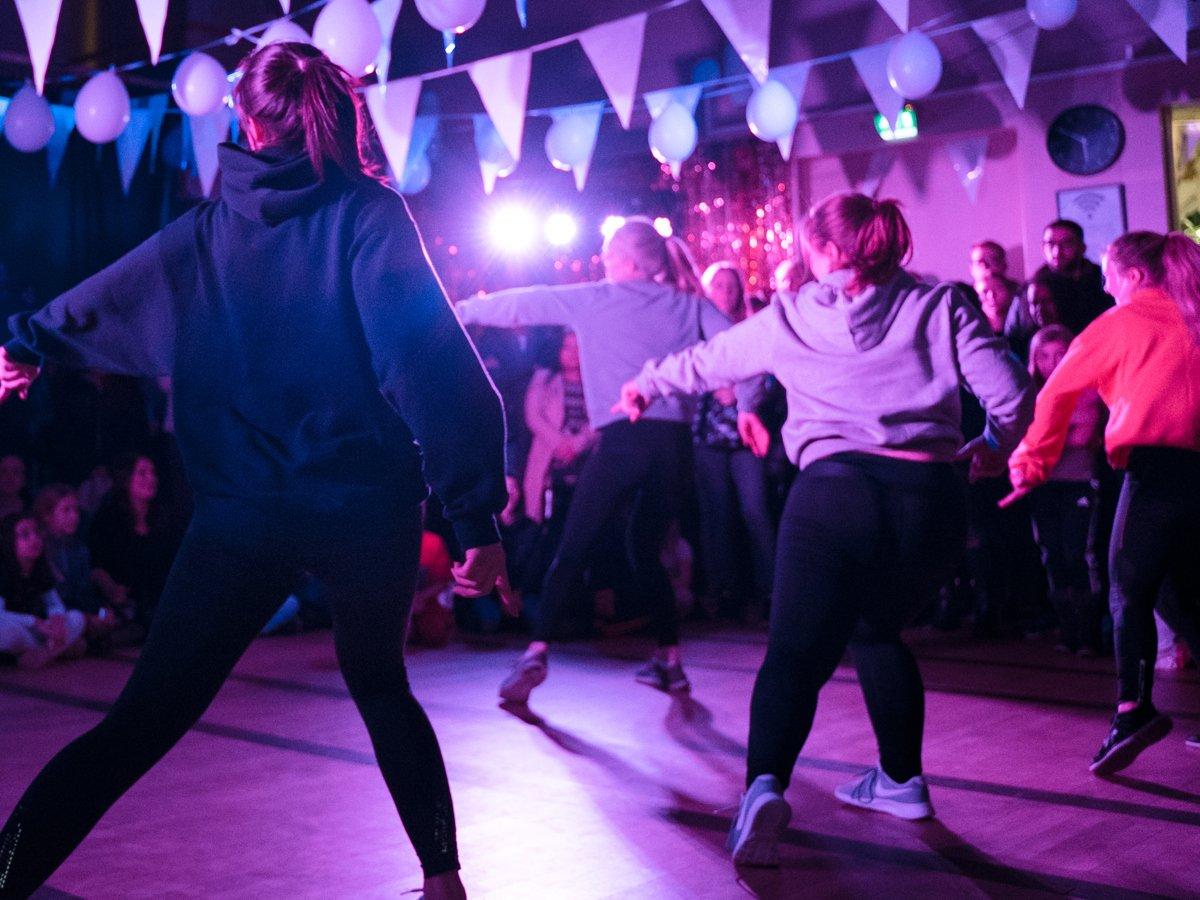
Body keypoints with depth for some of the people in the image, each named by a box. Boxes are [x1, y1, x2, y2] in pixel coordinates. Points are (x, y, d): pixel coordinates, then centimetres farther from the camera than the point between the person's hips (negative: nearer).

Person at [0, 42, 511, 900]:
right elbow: (431, 363, -15)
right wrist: (478, 512, -13)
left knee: (145, 721, 5)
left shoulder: (208, 228, 6)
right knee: (380, 683, 23)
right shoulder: (369, 214, -4)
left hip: (245, 512, 1)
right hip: (368, 505, 0)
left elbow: (106, 302, 22)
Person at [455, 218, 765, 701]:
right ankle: (670, 660, 18)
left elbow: (521, 304, 15)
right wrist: (746, 404, -1)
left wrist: (457, 310, 27)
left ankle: (537, 653, -13)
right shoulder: (689, 304, 15)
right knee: (646, 551, 19)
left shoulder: (594, 298, 9)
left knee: (571, 552, 0)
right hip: (675, 441, 4)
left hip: (622, 439, -4)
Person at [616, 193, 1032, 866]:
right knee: (879, 631, 26)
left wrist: (648, 385, 46)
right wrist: (994, 444, 23)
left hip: (834, 489, -2)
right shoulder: (941, 304, 10)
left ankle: (765, 785, -28)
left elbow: (707, 361, 27)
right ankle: (902, 780, 31)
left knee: (796, 653, -4)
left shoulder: (791, 318, 12)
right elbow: (1011, 392, 2)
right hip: (933, 499, 2)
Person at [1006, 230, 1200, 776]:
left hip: (1155, 467, -5)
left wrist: (1032, 463, 11)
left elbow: (1057, 392, 6)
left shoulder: (1121, 322, 7)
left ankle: (1134, 707, -22)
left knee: (1129, 591, -6)